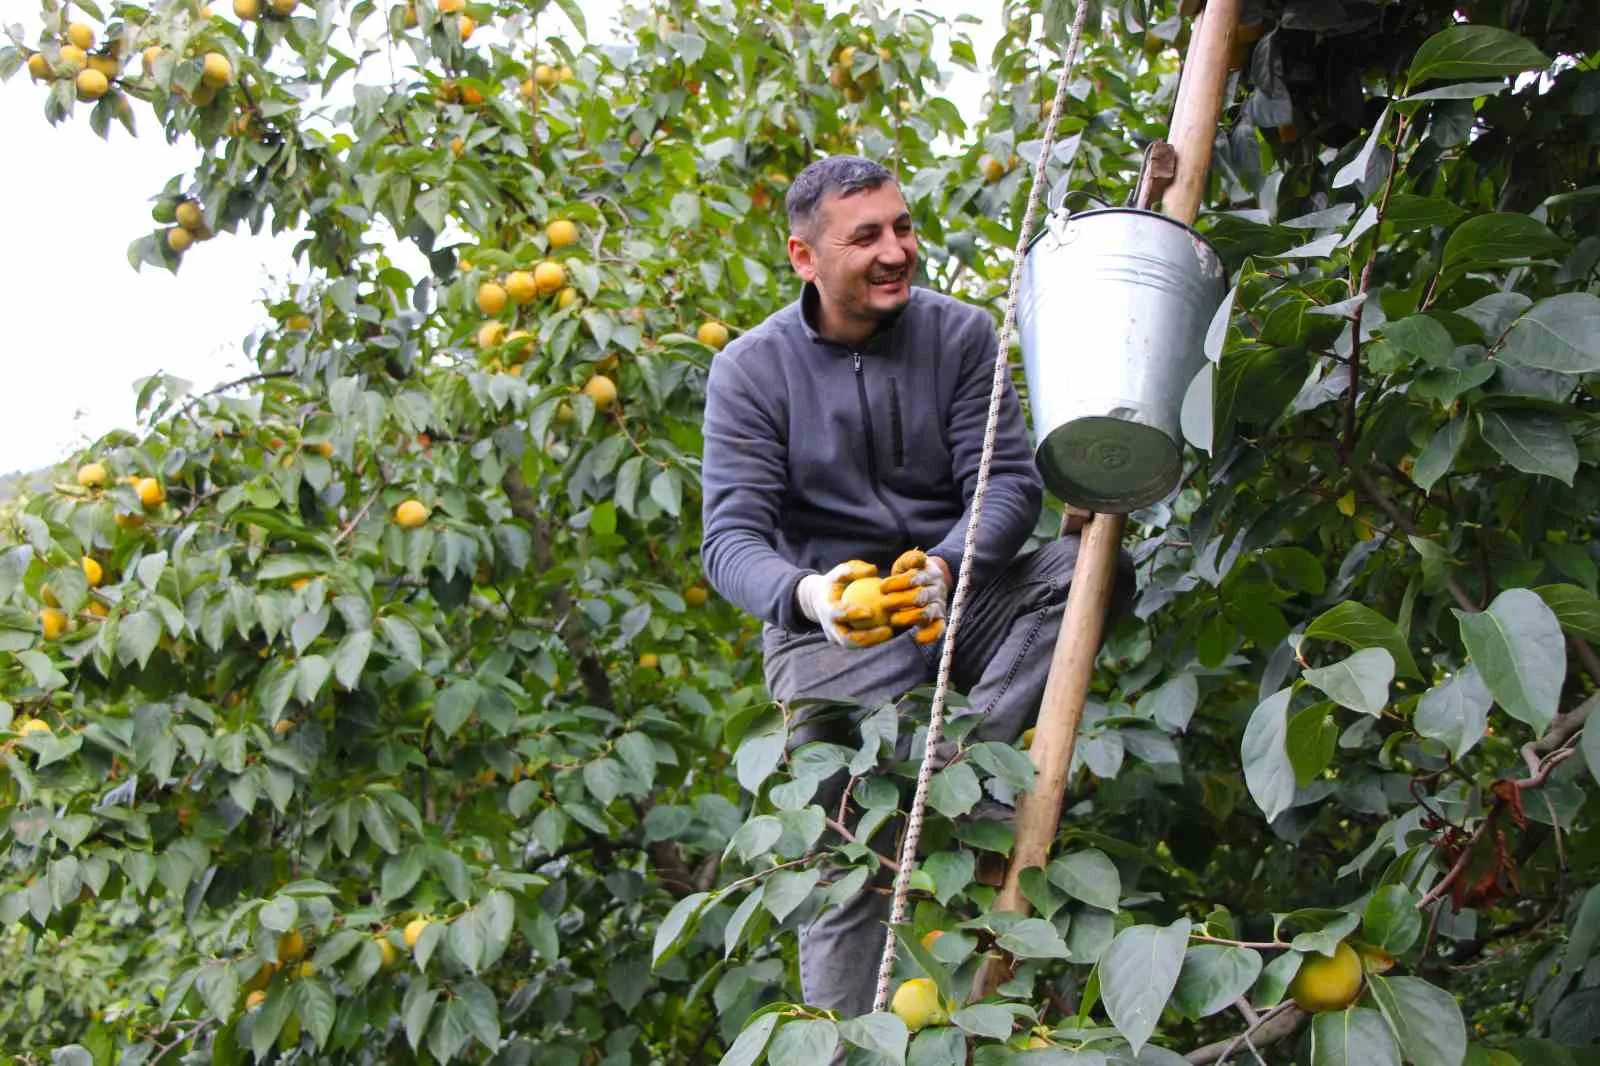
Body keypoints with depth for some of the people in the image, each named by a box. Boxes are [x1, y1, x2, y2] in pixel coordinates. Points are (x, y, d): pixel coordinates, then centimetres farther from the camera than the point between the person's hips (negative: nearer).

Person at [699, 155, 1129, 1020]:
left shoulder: (960, 334, 0)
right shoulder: (750, 371, -5)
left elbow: (1011, 480, -8)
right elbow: (732, 537, -12)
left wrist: (950, 566, -32)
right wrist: (804, 594, -37)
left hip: (960, 594, 2)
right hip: (833, 630, -2)